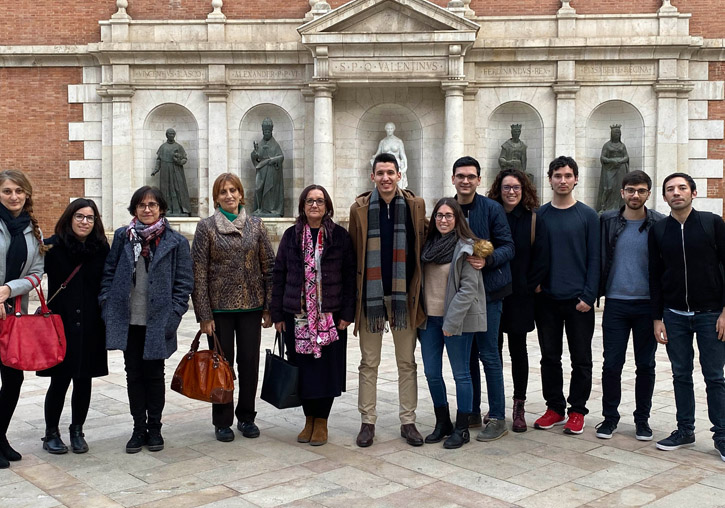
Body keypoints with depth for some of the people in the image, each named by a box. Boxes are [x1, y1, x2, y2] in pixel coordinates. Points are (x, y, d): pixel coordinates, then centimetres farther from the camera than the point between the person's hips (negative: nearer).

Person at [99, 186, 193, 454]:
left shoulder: (175, 241, -2)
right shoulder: (122, 236, 6)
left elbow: (184, 282, -3)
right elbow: (109, 272, 9)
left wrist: (173, 316, -9)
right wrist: (107, 306, 0)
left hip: (157, 321, -2)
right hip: (127, 321, 2)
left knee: (154, 374, 8)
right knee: (134, 374, 10)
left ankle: (154, 428, 22)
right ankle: (139, 429, 21)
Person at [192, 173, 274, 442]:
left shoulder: (256, 225, 5)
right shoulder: (206, 227, -1)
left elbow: (269, 267, 6)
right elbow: (198, 273, -4)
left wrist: (269, 308, 1)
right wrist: (204, 315, -9)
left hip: (251, 306, 2)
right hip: (220, 307, -2)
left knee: (250, 362, 7)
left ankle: (246, 417, 24)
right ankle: (222, 422, 20)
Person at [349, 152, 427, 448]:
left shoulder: (415, 206, 1)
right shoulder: (360, 209, 0)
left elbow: (422, 248, 4)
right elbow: (353, 253, 2)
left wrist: (418, 291, -1)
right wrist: (353, 294, -2)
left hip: (403, 294, 1)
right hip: (370, 295, 0)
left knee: (407, 363, 9)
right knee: (369, 364, 8)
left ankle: (408, 422, 20)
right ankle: (368, 422, 19)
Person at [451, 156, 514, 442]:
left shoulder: (492, 209, -5)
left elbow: (508, 247, -8)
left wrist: (487, 260, -24)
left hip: (487, 289, -5)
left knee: (488, 355, -3)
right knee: (467, 354, 12)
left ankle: (497, 418, 6)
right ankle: (472, 413, 24)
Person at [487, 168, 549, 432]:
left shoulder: (534, 220, 0)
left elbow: (541, 257, -2)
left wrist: (532, 284, -6)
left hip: (519, 297, -1)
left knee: (518, 350, 6)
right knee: (493, 349, 8)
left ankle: (519, 407, 15)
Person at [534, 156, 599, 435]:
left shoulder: (588, 216, 1)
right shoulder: (539, 215, 6)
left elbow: (594, 259, -2)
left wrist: (588, 296, -9)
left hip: (578, 300, -2)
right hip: (547, 299, 2)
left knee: (581, 359, 6)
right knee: (549, 357, 9)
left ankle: (577, 410, 17)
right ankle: (555, 407, 21)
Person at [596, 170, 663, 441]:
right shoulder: (607, 221, 3)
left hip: (647, 304, 0)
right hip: (615, 304, 0)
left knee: (646, 365, 8)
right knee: (611, 364, 3)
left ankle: (642, 419, 22)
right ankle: (610, 416, 18)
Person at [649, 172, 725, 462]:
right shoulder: (658, 231, 5)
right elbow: (655, 277, 7)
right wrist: (657, 318, 3)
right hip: (674, 316, 3)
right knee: (681, 376, 9)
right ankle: (685, 430, 21)